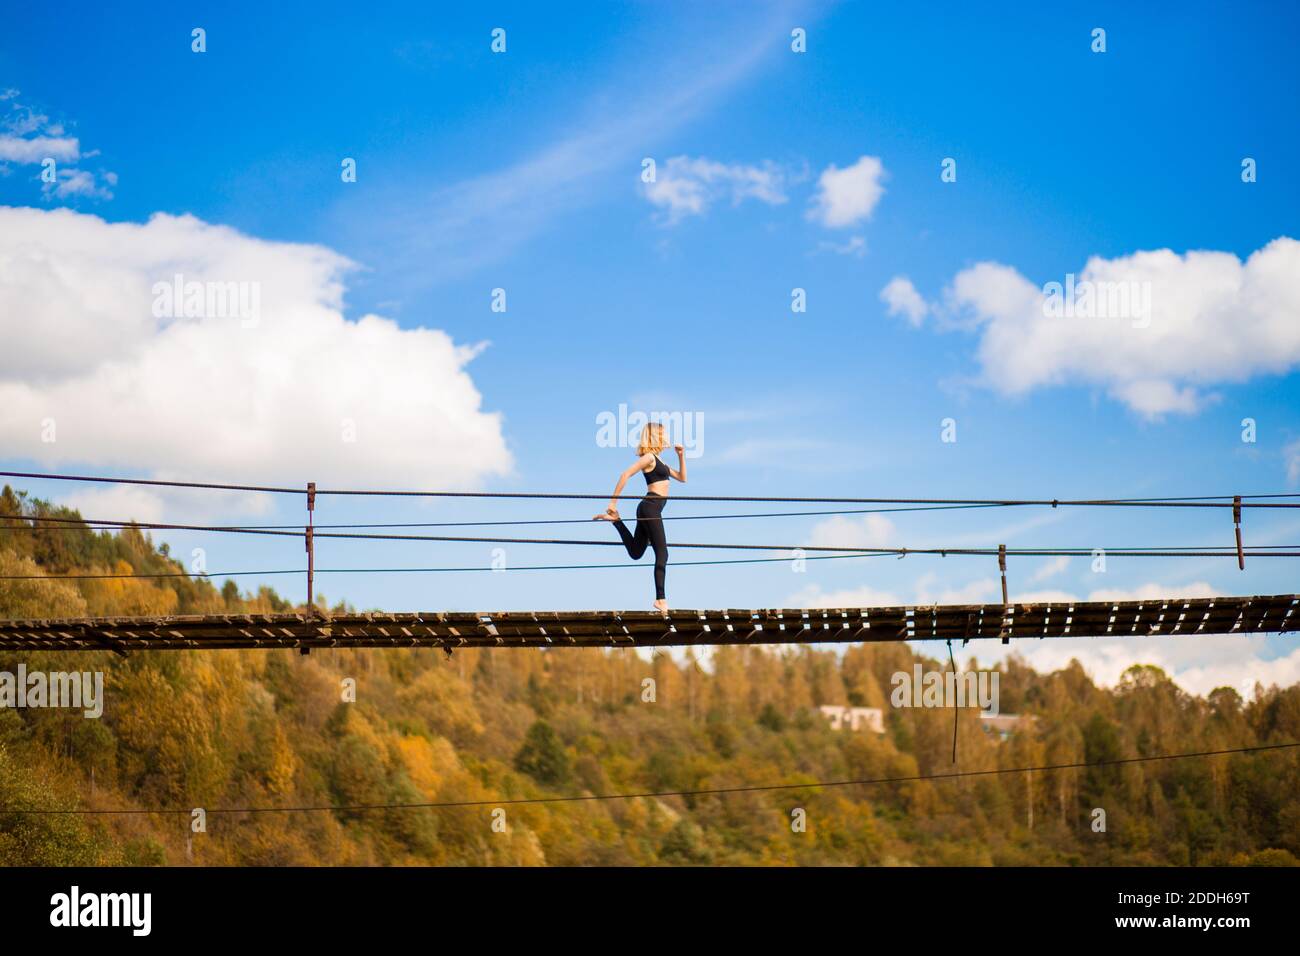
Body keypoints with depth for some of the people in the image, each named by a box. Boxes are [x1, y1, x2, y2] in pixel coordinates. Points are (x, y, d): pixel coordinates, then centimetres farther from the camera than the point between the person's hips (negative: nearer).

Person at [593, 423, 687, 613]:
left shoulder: (657, 460, 22)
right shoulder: (649, 457, -7)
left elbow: (682, 477, 28)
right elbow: (626, 474, -17)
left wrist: (681, 455, 16)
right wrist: (613, 501, -21)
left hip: (649, 509, 9)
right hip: (650, 508, -9)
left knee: (635, 553, 12)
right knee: (662, 553, -10)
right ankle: (660, 599, -12)